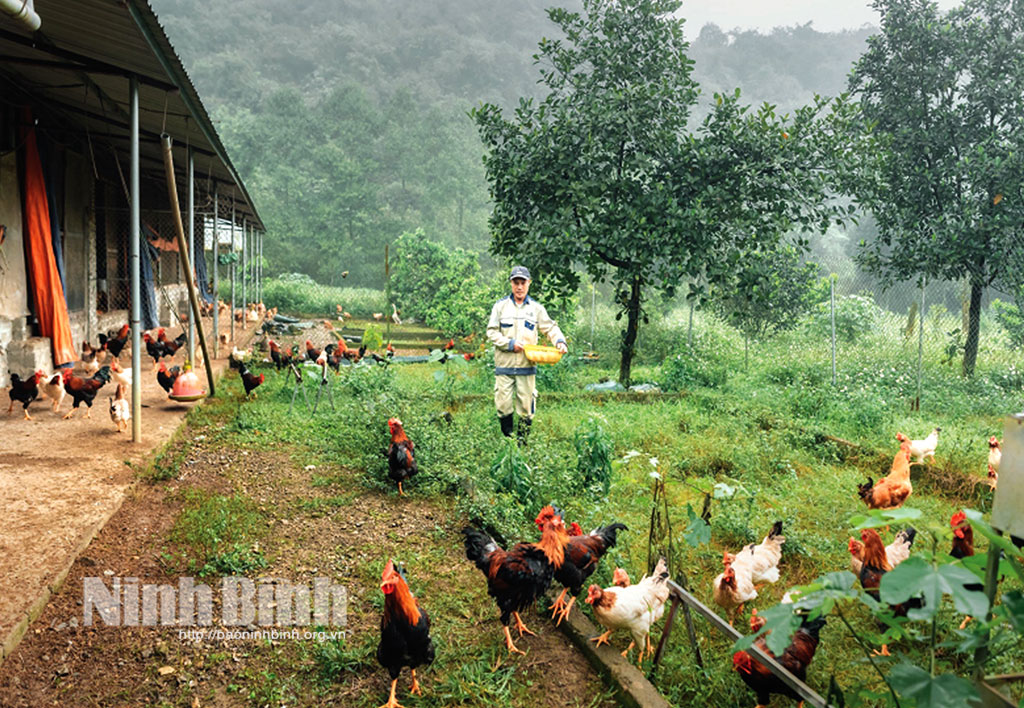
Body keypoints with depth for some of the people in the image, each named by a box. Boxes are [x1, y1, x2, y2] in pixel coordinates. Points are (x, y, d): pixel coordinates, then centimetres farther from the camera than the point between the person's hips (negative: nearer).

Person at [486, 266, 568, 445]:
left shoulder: (536, 308, 9)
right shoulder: (500, 306, 5)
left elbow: (550, 328, 10)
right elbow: (491, 332, 3)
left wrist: (560, 341, -10)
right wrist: (510, 343, -10)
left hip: (527, 366, 1)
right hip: (504, 365, -1)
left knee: (526, 407, 2)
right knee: (503, 405, 0)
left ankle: (522, 443, 12)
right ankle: (508, 441, 14)